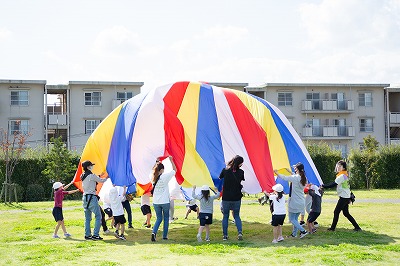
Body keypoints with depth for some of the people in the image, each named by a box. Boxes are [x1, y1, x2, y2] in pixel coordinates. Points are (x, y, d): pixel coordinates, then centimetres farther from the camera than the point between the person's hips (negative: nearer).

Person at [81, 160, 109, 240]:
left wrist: (99, 176, 30)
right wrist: (107, 177, 18)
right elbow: (101, 181, 0)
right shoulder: (91, 176, -12)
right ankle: (95, 234, -10)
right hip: (92, 197, -8)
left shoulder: (83, 176, 11)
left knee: (87, 218, 12)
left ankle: (87, 235, 12)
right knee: (98, 216, -5)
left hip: (85, 197, 8)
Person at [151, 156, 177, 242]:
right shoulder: (165, 176, -14)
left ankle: (154, 232, -9)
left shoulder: (153, 177, -2)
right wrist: (171, 160, 6)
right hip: (165, 202, -4)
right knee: (166, 218, 14)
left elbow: (153, 170, 21)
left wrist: (157, 162, 25)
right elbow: (174, 170, -2)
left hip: (156, 202, 4)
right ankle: (164, 236, 17)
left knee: (159, 218, 14)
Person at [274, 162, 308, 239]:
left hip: (294, 202, -7)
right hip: (301, 203, 7)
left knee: (292, 219, 1)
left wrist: (277, 173, 8)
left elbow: (284, 178, -9)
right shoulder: (304, 178, 3)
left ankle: (303, 231, -7)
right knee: (295, 218, 17)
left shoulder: (294, 178, -18)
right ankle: (294, 234, 22)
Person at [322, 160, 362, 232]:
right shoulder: (345, 175, 15)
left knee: (336, 212, -2)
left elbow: (333, 184, -21)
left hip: (344, 197, -10)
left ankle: (333, 227, 4)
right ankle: (357, 227, 13)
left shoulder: (342, 176, -16)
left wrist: (323, 186, -17)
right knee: (346, 213, 13)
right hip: (346, 197, 10)